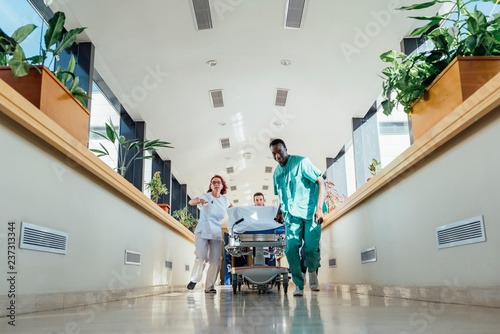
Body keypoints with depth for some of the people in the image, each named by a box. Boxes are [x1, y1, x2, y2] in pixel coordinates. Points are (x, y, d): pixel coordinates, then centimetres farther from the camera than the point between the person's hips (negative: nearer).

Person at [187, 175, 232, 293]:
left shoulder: (224, 200, 9)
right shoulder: (205, 197, -2)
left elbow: (231, 207, 30)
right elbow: (190, 202, -16)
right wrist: (199, 200, -36)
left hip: (216, 234, 3)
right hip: (202, 232, -3)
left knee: (215, 260, -3)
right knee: (201, 257, -13)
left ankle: (209, 286, 8)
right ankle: (194, 280, 9)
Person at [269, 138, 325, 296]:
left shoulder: (301, 162, -4)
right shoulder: (276, 173, 15)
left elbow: (321, 182, -9)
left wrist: (319, 208, -19)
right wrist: (280, 211, 12)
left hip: (310, 212, -4)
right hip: (291, 214, 4)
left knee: (311, 248, -9)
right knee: (291, 247, -13)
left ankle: (312, 271, 24)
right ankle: (298, 284, -2)